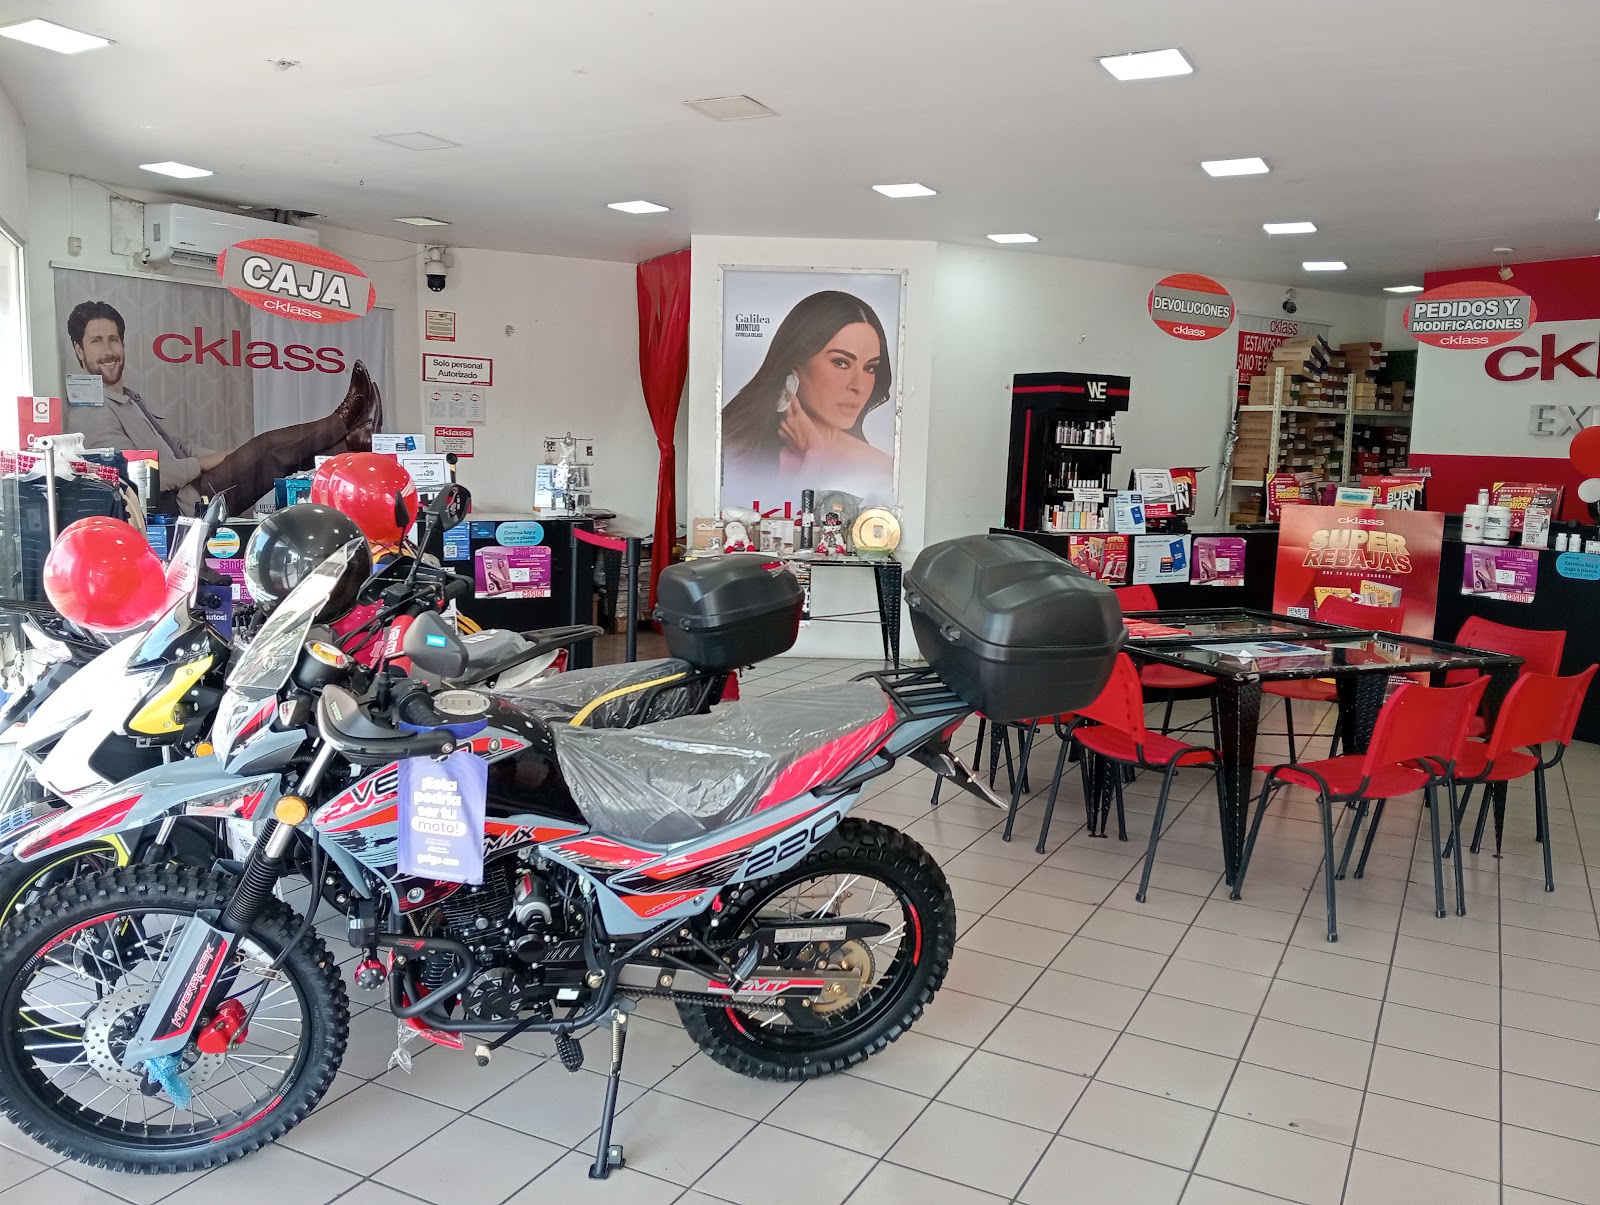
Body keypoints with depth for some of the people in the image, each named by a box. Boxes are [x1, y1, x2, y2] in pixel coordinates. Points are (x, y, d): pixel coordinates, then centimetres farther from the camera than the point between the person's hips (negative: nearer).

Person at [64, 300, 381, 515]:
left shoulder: (131, 401, 22)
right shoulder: (91, 414, -9)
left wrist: (223, 457, 3)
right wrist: (201, 465, -11)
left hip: (192, 493, 9)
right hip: (182, 505, -9)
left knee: (270, 453, -1)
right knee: (268, 447, -13)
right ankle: (343, 424, 1)